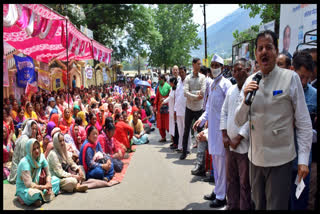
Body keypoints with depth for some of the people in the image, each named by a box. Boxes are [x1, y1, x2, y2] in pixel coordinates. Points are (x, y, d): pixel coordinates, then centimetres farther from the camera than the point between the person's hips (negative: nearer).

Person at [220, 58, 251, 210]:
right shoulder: (231, 90, 11)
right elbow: (224, 112, 15)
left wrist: (238, 138, -14)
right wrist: (224, 135, 5)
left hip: (245, 145, -6)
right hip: (230, 144, 7)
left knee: (245, 183, 5)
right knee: (231, 180, 17)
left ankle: (245, 207, 19)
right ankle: (232, 206, 31)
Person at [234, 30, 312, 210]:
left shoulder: (291, 78, -9)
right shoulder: (250, 81, 3)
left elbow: (303, 122, -7)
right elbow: (240, 121, 4)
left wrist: (303, 159, -11)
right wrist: (246, 99, -15)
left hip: (281, 159, -4)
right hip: (255, 157, 5)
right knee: (259, 205, 20)